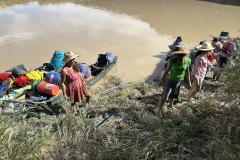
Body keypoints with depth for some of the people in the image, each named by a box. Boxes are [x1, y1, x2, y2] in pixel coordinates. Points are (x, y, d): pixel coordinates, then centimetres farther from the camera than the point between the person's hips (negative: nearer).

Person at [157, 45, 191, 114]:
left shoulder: (187, 61, -15)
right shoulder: (172, 60, -22)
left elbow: (187, 71, 1)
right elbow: (167, 70, -10)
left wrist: (189, 81, 7)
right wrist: (161, 80, -4)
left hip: (179, 81, 3)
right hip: (171, 80, -3)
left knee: (173, 95, 24)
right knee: (164, 96, -4)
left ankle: (170, 105, 50)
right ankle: (159, 111, 9)